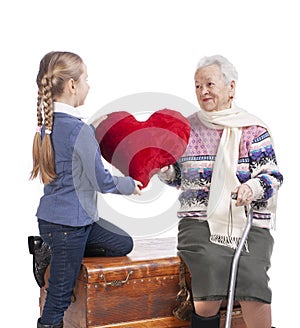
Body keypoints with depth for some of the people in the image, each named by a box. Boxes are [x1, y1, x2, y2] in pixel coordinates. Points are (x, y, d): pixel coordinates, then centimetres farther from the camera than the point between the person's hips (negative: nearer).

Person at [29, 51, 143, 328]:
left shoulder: (49, 123, 4)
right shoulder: (79, 130, -22)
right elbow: (102, 182, -15)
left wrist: (95, 128, 18)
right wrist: (130, 185, 1)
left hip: (51, 216, 9)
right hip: (69, 222, -9)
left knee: (123, 244, 20)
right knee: (60, 293, 3)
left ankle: (48, 249, 14)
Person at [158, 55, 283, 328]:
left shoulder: (253, 129, 6)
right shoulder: (186, 128, 12)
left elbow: (273, 176, 1)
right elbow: (176, 177, 18)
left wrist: (252, 188, -19)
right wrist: (162, 167, -3)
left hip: (249, 223, 0)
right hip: (200, 221, 1)